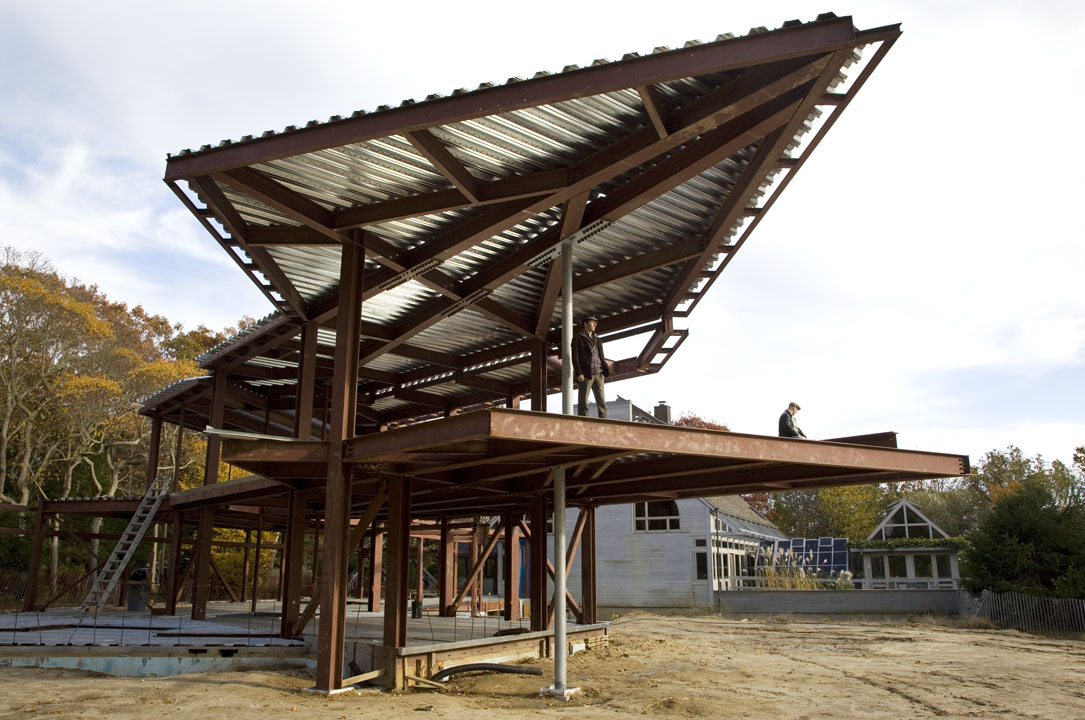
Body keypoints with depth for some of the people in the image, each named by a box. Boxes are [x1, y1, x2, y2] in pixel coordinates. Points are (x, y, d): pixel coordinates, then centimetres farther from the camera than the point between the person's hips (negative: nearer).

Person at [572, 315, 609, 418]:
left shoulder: (597, 339, 22)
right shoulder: (578, 339, 3)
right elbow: (575, 357, -6)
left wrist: (606, 369, 8)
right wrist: (579, 373, -16)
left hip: (598, 374, 6)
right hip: (585, 375, -6)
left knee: (602, 402, 0)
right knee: (583, 402, -6)